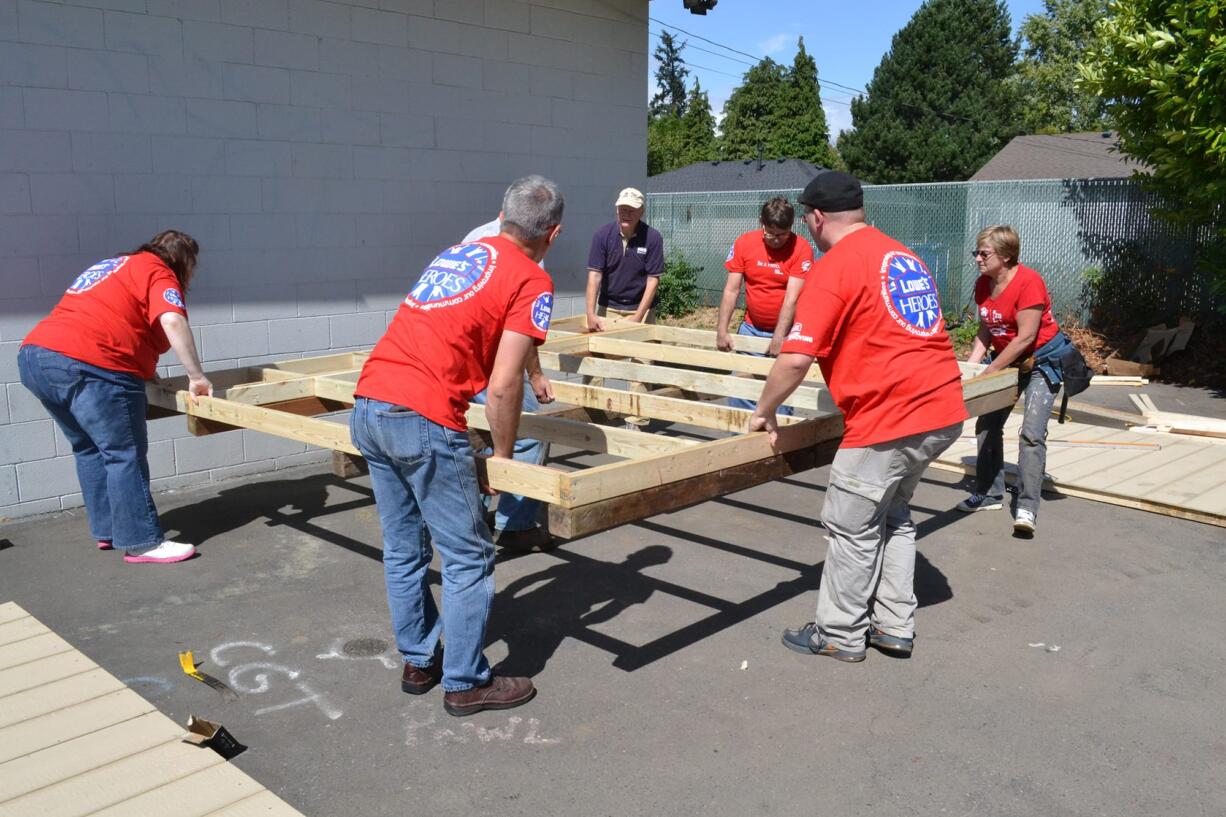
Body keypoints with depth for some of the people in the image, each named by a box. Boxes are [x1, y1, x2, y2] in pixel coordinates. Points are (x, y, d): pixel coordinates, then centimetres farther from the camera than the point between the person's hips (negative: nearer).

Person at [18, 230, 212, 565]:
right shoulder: (158, 273, 3)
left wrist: (144, 372, 32)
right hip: (88, 366, -10)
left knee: (89, 448, 19)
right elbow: (173, 322, -16)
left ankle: (106, 530, 26)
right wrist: (196, 376, -14)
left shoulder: (114, 267, 30)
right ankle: (142, 543, -1)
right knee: (125, 454, -4)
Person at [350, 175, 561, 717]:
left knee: (403, 550, 19)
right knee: (468, 557, 6)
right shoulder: (532, 281, -1)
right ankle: (466, 683, 15)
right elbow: (503, 387, -9)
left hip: (366, 408, 8)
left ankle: (417, 662, 33)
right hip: (423, 420, -8)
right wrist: (503, 457, 5)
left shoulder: (456, 254, 21)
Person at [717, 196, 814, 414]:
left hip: (785, 330, -3)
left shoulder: (801, 249, -13)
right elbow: (731, 290, -2)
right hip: (751, 328, 3)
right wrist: (722, 330, -7)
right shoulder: (744, 243, -3)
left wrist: (778, 338, -23)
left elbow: (791, 299, -18)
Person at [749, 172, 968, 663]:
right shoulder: (903, 256, 18)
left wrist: (764, 414, 0)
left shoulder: (833, 267, -8)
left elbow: (796, 359, -14)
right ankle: (894, 627, 28)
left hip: (890, 417, -9)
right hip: (945, 409, 9)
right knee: (893, 515, 22)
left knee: (852, 525, 6)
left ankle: (840, 635, 19)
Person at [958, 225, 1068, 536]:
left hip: (1042, 360, -8)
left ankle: (1027, 508, -16)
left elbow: (1025, 337, -26)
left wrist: (989, 371, -23)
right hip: (1007, 360, 9)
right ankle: (990, 494, 23)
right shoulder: (983, 285, -1)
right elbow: (985, 331, 6)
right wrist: (970, 365, -7)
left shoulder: (1029, 282, -25)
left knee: (1032, 432, -17)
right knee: (987, 425, 11)